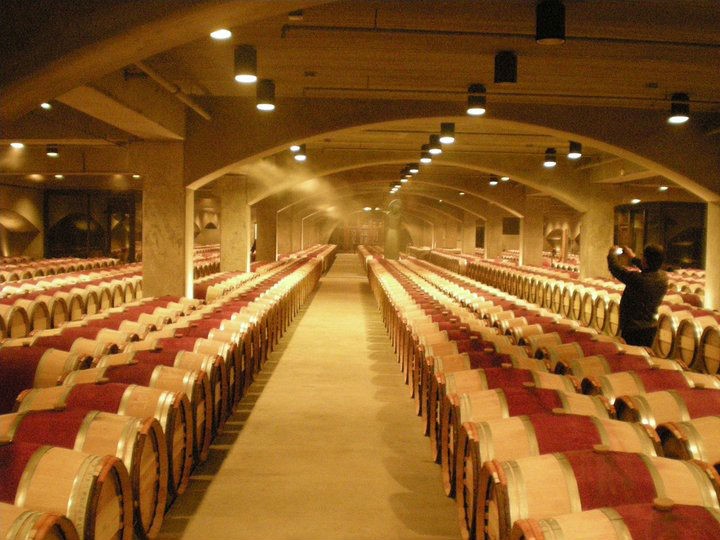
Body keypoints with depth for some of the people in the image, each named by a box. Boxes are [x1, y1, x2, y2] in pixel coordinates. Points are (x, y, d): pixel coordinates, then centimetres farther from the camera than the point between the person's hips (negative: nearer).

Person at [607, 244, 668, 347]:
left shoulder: (637, 279, -28)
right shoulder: (663, 277, -6)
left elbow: (614, 267, -16)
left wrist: (613, 252, 4)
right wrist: (633, 257, 26)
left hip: (632, 329, -7)